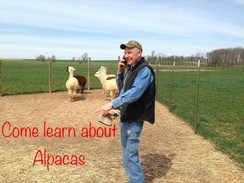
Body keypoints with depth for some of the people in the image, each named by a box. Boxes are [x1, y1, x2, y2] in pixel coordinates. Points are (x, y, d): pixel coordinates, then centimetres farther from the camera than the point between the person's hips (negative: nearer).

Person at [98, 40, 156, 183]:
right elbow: (121, 88, 18)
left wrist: (112, 104, -33)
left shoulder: (144, 70, -17)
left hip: (134, 118, -9)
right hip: (126, 115, 10)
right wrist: (120, 72, 2)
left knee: (131, 153, -6)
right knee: (127, 151, 19)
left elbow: (134, 93, -29)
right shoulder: (130, 69, 11)